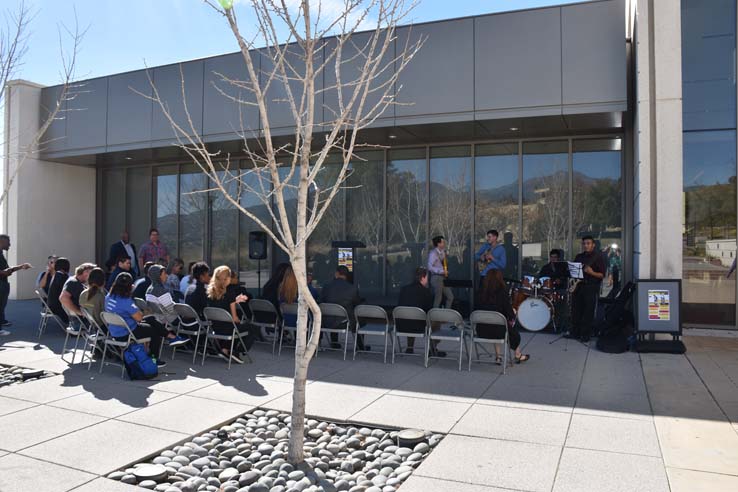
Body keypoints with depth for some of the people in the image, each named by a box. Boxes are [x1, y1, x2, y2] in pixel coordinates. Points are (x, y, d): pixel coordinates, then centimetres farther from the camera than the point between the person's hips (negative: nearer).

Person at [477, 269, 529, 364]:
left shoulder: (482, 292, 1)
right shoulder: (502, 292, -10)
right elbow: (508, 309, -9)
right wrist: (512, 316, 16)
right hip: (497, 331, -3)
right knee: (513, 325, 26)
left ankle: (498, 357, 34)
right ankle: (517, 355, 43)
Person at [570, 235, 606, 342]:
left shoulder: (598, 257, 0)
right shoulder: (579, 257, 17)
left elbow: (602, 275, -5)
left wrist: (592, 273, -22)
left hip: (591, 287, -5)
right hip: (578, 286, 5)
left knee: (588, 312, -3)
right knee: (576, 310, 5)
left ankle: (586, 335, 2)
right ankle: (575, 332, 13)